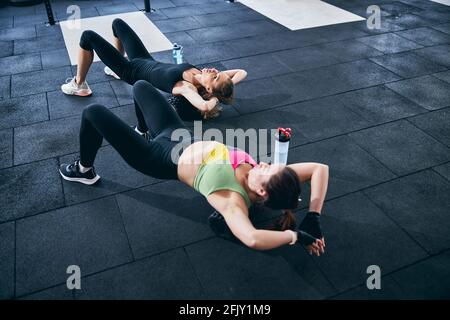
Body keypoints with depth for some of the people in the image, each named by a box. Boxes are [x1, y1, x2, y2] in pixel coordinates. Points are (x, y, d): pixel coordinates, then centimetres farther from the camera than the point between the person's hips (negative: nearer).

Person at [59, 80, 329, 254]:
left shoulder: (233, 200, -36)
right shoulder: (263, 178, -20)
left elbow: (252, 239, -55)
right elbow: (320, 168, -20)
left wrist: (295, 236, -42)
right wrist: (313, 216, -24)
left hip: (160, 158, -6)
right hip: (179, 137, 6)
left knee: (93, 112, 1)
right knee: (140, 85, 21)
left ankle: (84, 171, 31)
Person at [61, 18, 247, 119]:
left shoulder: (187, 88, -36)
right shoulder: (201, 77, -19)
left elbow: (204, 106, -57)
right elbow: (242, 73, -14)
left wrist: (215, 99, -39)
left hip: (133, 71, -7)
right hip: (146, 61, 7)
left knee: (88, 36, -4)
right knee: (118, 23, 22)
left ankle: (79, 85, 19)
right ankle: (115, 69, 43)